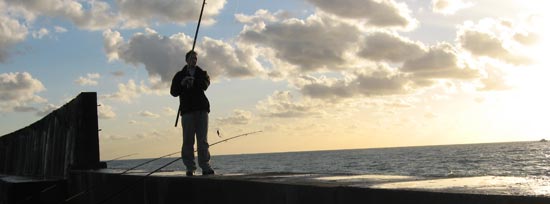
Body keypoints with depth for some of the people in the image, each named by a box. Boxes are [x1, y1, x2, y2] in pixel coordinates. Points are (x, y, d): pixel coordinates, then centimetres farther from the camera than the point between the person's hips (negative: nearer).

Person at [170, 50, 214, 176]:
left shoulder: (202, 73, 16)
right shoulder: (180, 75, 14)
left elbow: (205, 85, -5)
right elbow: (173, 92, 6)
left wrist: (193, 82, -20)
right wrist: (182, 84, -11)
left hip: (202, 110, 1)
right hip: (187, 110, -1)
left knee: (203, 140, -2)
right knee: (188, 141, -2)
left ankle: (205, 167, -2)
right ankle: (190, 168, 1)